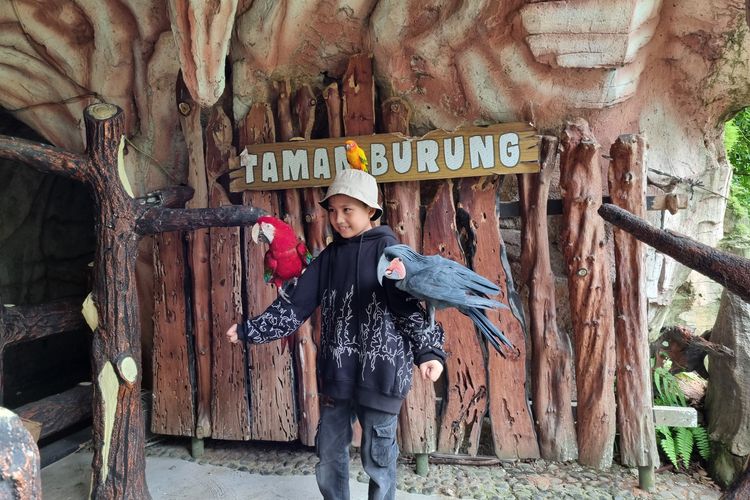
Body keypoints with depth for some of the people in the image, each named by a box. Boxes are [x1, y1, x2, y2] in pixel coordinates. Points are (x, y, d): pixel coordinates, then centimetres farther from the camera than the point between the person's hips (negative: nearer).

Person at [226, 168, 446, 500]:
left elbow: (409, 305, -13)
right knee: (329, 452, 16)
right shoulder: (329, 256, 8)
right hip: (336, 371, 5)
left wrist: (428, 350, -25)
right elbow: (295, 305, 8)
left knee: (377, 456, 8)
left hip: (379, 371, -5)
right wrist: (248, 330, 5)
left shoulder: (386, 248, -6)